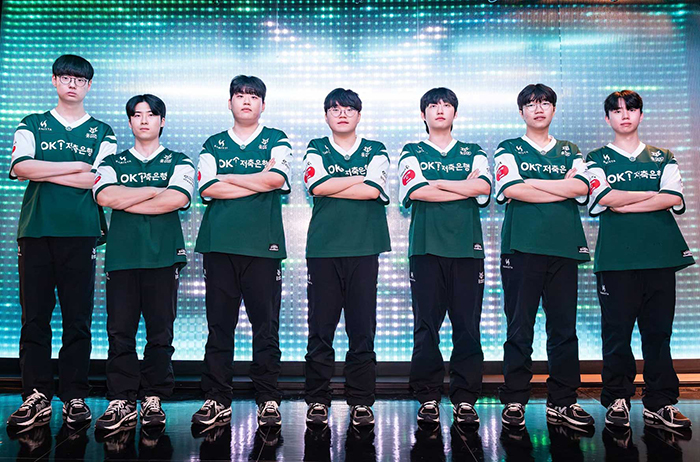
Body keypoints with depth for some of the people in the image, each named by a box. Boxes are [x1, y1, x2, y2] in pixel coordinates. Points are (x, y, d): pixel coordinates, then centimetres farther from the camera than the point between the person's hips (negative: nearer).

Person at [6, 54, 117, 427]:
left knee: (78, 318, 1)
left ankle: (75, 397, 11)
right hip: (35, 231, 1)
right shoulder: (31, 126, 16)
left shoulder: (102, 133, 12)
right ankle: (36, 397, 13)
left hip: (81, 232, -1)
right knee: (34, 316, 3)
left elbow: (101, 181, -4)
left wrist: (45, 172, -3)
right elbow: (20, 167, -2)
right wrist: (75, 166, -6)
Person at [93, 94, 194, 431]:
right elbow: (104, 196, -3)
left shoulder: (179, 162, 11)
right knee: (120, 331, 0)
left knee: (160, 332, 1)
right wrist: (154, 190, -3)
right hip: (122, 255, 2)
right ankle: (121, 402, 10)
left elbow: (178, 199, -8)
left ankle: (153, 400, 12)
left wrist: (127, 202, -2)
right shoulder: (113, 163, 17)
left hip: (164, 255, -1)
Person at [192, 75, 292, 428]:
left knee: (266, 325, 1)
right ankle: (217, 400, 15)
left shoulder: (277, 141, 11)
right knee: (219, 324, 5)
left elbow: (276, 178, -8)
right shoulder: (213, 145, 16)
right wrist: (259, 181, -4)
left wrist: (228, 177, -1)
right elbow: (208, 188, -1)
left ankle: (268, 400, 12)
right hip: (219, 242, 2)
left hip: (263, 243, -1)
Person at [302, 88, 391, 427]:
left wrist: (332, 187, -2)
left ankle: (361, 402, 14)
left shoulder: (376, 151, 12)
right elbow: (316, 185, -6)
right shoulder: (316, 149, 13)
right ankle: (317, 400, 15)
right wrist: (359, 178, -2)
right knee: (320, 327, 3)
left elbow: (374, 190, -6)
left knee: (363, 328, 3)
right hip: (323, 248, 0)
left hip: (364, 248, 0)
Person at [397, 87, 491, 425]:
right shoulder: (412, 153, 13)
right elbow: (416, 192, -6)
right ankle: (428, 398, 11)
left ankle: (465, 399, 12)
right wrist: (465, 188, -2)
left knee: (467, 326, 1)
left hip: (467, 246, 1)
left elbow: (483, 186, -3)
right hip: (426, 246, -1)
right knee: (426, 325, 0)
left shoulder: (473, 153, 17)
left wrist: (437, 183, -3)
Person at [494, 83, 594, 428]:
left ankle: (562, 402, 16)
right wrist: (562, 188, -2)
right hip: (522, 245, -3)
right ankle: (514, 401, 9)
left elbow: (581, 187, -1)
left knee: (564, 327, 5)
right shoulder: (508, 150, 11)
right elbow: (511, 189, -8)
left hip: (564, 245, 3)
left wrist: (532, 182, -5)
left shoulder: (570, 152, 19)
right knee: (519, 327, 0)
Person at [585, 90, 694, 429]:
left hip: (660, 253, 2)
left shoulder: (663, 158, 17)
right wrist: (652, 195, -2)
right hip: (616, 257, -2)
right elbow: (604, 197, -8)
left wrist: (623, 204, -7)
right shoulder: (597, 159, 11)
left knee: (659, 330, 4)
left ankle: (660, 404, 14)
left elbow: (675, 199, -1)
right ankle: (617, 401, 11)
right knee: (617, 331, 0)